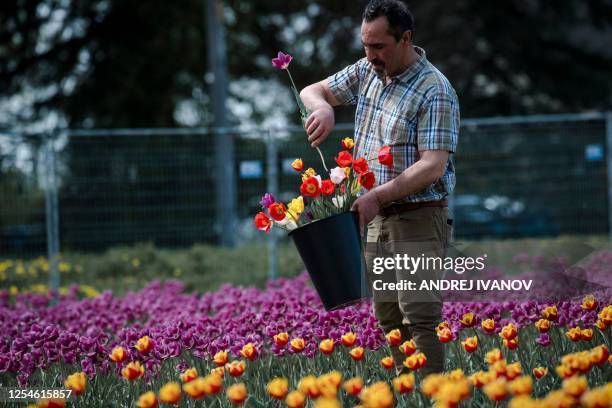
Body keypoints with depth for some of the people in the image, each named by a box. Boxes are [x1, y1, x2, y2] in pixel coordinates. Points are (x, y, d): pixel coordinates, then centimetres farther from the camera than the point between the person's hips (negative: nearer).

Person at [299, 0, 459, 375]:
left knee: (420, 319, -13)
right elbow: (313, 91, 17)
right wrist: (323, 108, -7)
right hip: (375, 219, 8)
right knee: (389, 321, 8)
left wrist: (378, 195, -29)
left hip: (418, 221, -8)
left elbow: (433, 165, -21)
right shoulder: (367, 71, 8)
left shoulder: (434, 91, -15)